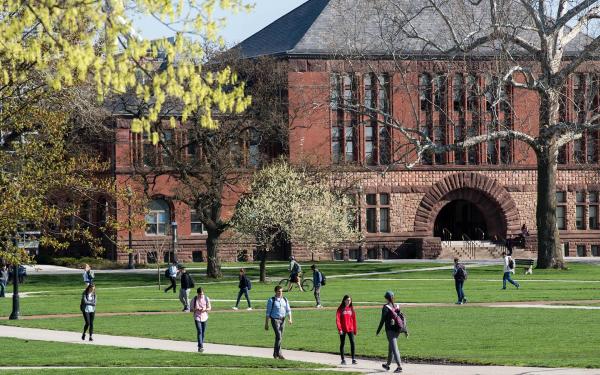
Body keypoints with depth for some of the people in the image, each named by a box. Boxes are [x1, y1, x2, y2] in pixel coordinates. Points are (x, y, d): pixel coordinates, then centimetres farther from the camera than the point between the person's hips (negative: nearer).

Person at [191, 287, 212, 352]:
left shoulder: (206, 299, 0)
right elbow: (192, 309, -1)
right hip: (197, 317, -3)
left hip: (204, 317, 3)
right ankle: (201, 347, -20)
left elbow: (209, 308, 3)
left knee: (203, 332, 10)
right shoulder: (194, 299, -5)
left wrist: (205, 309, -18)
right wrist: (196, 309, -23)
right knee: (199, 332, -15)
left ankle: (200, 346, 24)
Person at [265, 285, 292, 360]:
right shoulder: (271, 300, -5)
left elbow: (288, 310, 9)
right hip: (275, 319, -5)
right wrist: (266, 324, -4)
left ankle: (275, 353, 22)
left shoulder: (285, 300, 9)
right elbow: (268, 312, -3)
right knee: (278, 336, -16)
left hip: (282, 320, 5)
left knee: (280, 337, 10)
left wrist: (290, 319, -9)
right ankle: (279, 353, -14)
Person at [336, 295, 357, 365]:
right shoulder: (341, 309, -3)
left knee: (352, 342, -10)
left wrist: (355, 330, 10)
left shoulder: (351, 309, 8)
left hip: (350, 329, 2)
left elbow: (354, 320, 11)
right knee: (342, 344, 5)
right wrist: (339, 329, -15)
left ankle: (353, 359, -8)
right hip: (343, 330, -2)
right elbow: (337, 319, -7)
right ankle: (343, 359, 14)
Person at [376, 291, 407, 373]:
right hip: (397, 330, 7)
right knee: (391, 348, 21)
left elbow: (382, 320, -10)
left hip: (390, 330, -7)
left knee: (394, 348, -10)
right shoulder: (397, 307, 9)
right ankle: (388, 365, 34)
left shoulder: (386, 307, -9)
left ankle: (399, 366, -20)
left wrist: (378, 331, -4)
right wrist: (405, 331, 12)